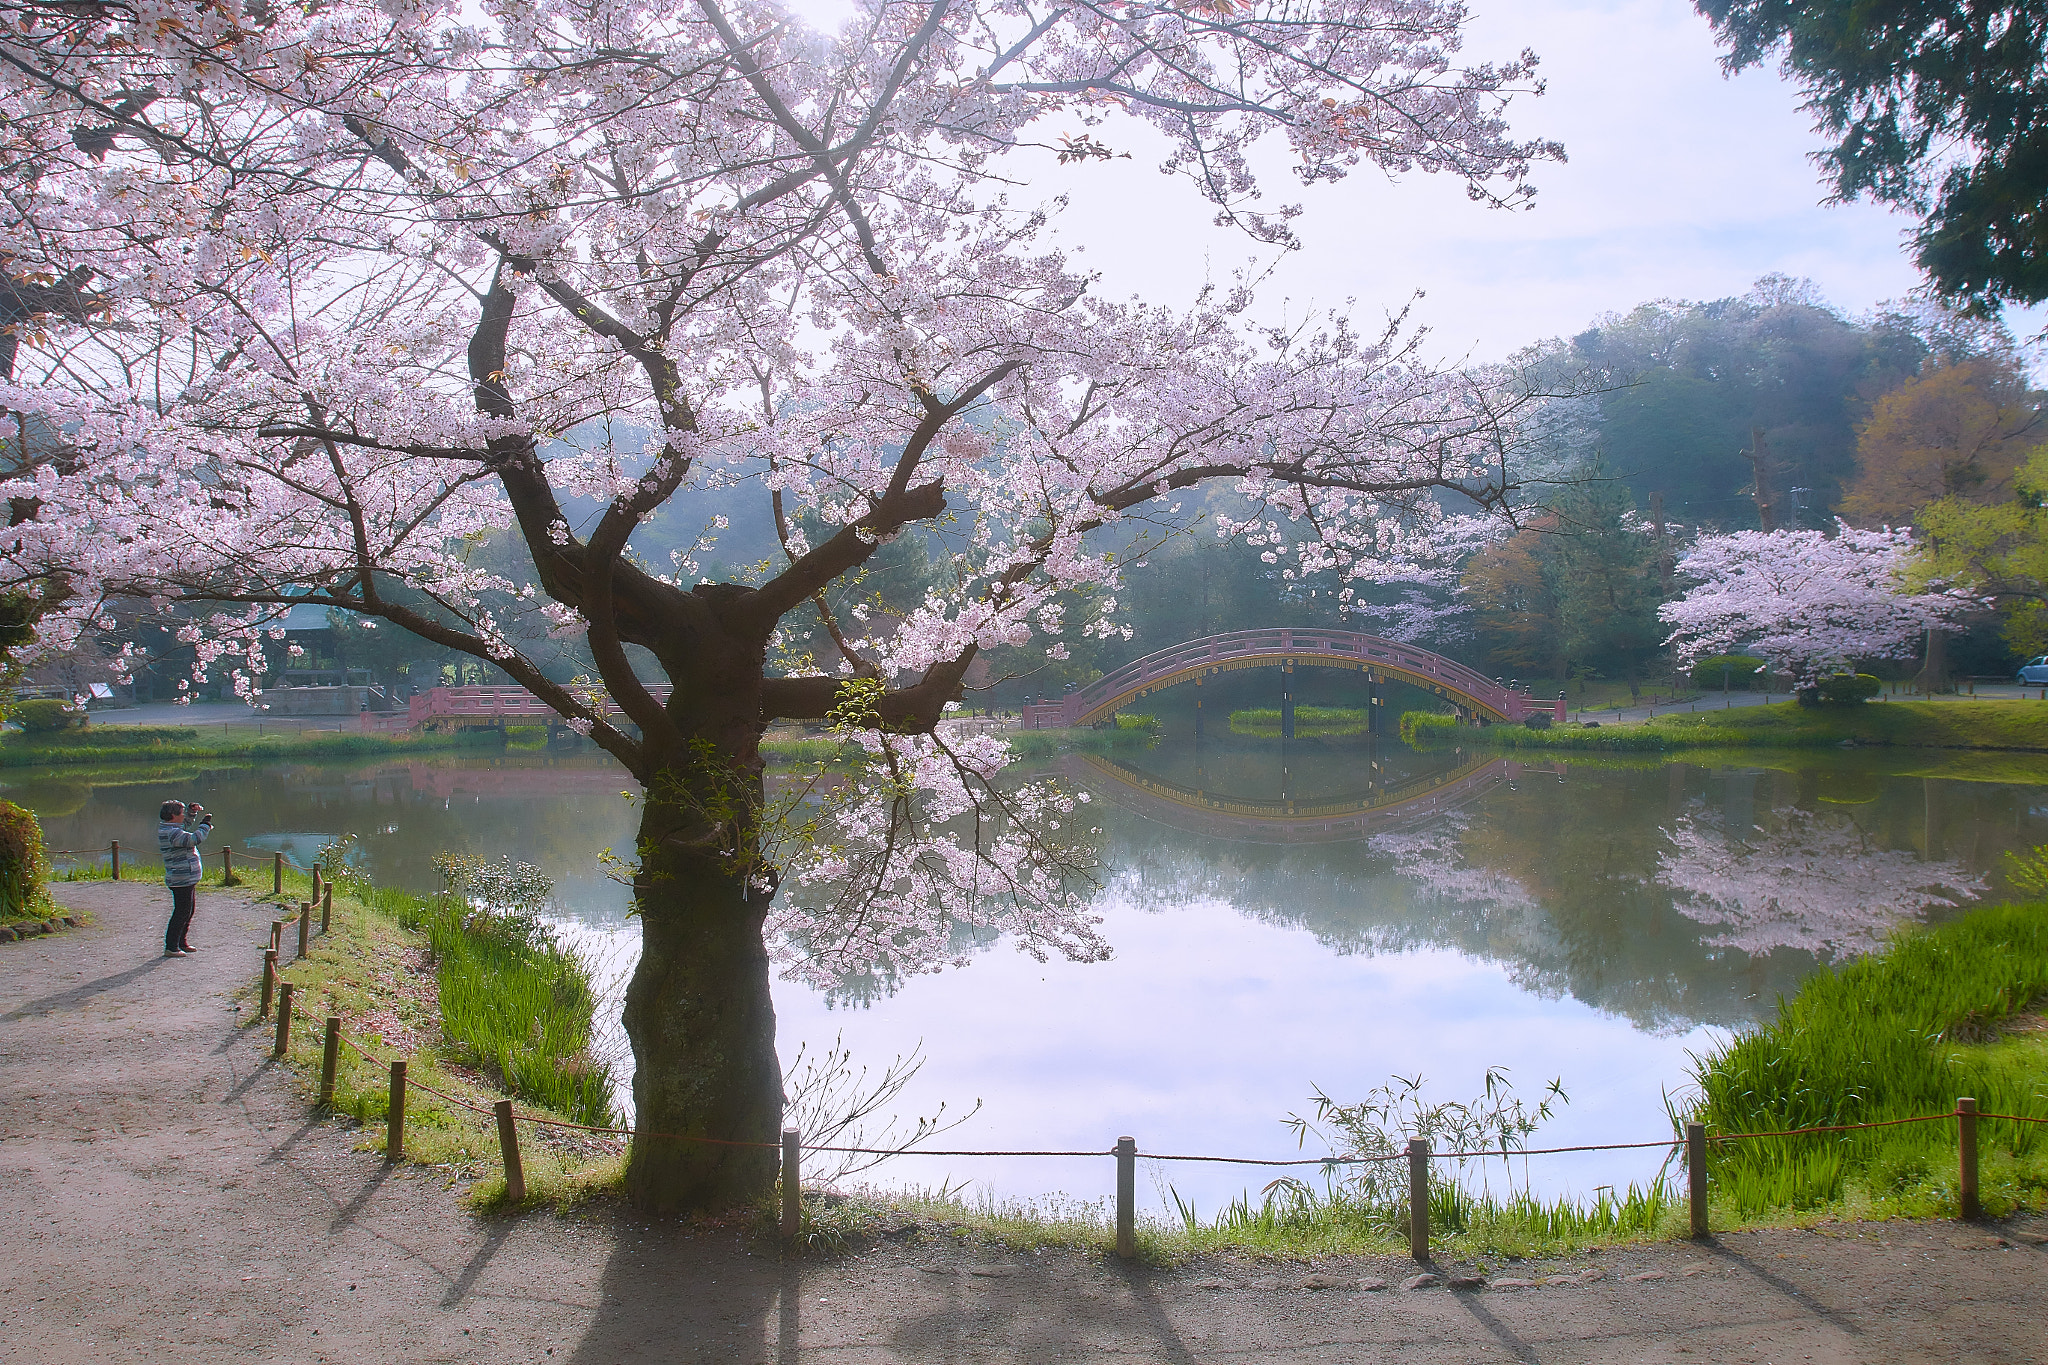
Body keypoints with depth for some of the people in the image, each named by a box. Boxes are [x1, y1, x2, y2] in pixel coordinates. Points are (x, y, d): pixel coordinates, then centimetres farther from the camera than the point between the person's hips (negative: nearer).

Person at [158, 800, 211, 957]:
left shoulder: (167, 827, 12)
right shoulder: (171, 833, -21)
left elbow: (186, 824, 32)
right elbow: (195, 839, -29)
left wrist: (192, 811, 17)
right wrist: (206, 824, -16)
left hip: (188, 879, 11)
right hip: (182, 879, -11)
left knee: (188, 911, 19)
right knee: (181, 913, -6)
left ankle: (182, 943, 29)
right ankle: (171, 947, -1)